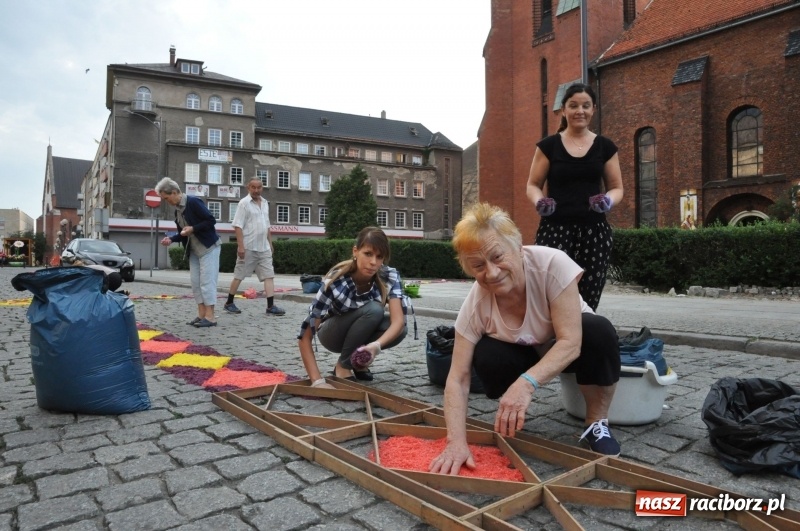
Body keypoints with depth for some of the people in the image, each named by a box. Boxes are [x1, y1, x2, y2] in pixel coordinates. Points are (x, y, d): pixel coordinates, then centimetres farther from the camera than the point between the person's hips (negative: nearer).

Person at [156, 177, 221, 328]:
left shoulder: (193, 202, -16)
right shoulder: (177, 210, 10)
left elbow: (211, 221, -19)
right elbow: (183, 233, 16)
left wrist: (193, 229, -23)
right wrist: (171, 239, -1)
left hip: (208, 247, -9)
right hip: (194, 250, 9)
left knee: (207, 281, -8)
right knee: (195, 282, 7)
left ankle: (210, 316, -4)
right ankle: (201, 314, 13)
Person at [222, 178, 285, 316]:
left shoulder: (265, 203, 12)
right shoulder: (244, 203, -8)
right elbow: (238, 226, -13)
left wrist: (270, 243, 17)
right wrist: (240, 246, -20)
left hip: (264, 248, 6)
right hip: (248, 247, -6)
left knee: (269, 275, -2)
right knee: (239, 276, 5)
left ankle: (271, 306, -4)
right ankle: (229, 303, 20)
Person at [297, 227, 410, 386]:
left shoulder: (389, 276, -25)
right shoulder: (335, 281, -34)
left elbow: (399, 320, -35)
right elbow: (305, 336, -34)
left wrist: (376, 345, -54)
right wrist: (317, 380, -42)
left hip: (360, 332, 3)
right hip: (333, 334, -3)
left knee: (399, 330, -29)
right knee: (373, 309, -32)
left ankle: (359, 361, -1)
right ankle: (343, 365, -12)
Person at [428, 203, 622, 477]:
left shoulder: (552, 264, -34)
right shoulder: (475, 303, -26)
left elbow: (570, 342, -35)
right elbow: (457, 379, -26)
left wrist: (526, 383, -51)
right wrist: (456, 442, -40)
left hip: (567, 350, -1)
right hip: (526, 354, 1)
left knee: (599, 330, -33)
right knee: (486, 357, -30)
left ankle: (596, 424, -9)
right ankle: (513, 415, 2)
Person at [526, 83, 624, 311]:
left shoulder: (605, 147, 11)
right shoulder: (548, 145, 6)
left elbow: (616, 188, 14)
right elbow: (533, 185, 9)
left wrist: (608, 201, -9)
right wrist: (540, 202, -13)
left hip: (594, 230, 2)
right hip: (555, 228, -2)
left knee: (588, 302, 2)